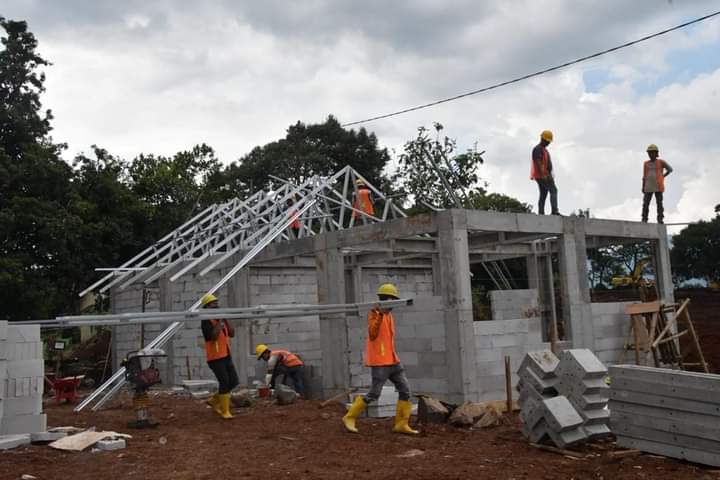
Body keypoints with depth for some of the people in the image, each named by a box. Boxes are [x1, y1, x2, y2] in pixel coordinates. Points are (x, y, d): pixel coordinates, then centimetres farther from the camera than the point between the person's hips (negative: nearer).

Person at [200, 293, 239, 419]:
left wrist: (225, 321, 0)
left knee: (233, 382, 9)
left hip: (226, 356, 8)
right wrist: (219, 323, -19)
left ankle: (214, 400, 26)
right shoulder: (206, 322, -12)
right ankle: (225, 411, 2)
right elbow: (213, 336, -26)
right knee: (225, 383, -9)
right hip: (215, 358, -8)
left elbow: (232, 334, 9)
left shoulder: (220, 319, 12)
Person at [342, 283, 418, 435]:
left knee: (405, 390, 1)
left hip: (392, 360, 8)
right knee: (374, 394, -5)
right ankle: (350, 417, 11)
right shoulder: (374, 313, -8)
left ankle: (401, 424, 8)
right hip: (379, 361, -8)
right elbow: (372, 334, -20)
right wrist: (379, 315, -28)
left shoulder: (389, 315, 16)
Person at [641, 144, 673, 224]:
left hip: (658, 187, -2)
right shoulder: (646, 164, 10)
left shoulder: (661, 162, 2)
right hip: (648, 187, 2)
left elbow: (670, 169, 9)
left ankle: (660, 219, 1)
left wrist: (663, 176, 2)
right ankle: (644, 220, -5)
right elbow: (644, 176, 12)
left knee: (659, 204, -1)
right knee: (645, 204, -5)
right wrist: (643, 187, 7)